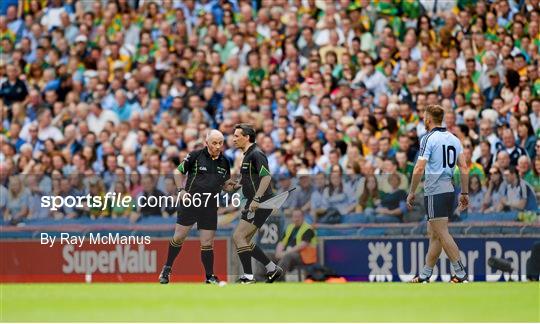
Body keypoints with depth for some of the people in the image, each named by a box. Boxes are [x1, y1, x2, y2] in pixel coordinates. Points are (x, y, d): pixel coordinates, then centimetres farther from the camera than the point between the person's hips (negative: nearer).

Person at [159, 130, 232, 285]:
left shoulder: (224, 162, 6)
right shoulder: (196, 156, -6)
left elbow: (226, 184, 17)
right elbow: (178, 171, 4)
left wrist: (233, 186, -5)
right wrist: (181, 190, -8)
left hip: (210, 207, 2)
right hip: (190, 203, -2)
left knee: (207, 243, 2)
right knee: (178, 237, 1)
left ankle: (210, 277, 8)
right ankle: (167, 269, 18)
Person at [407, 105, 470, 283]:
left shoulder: (428, 139, -9)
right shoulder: (454, 139, 11)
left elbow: (419, 169, -15)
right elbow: (464, 168, 9)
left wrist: (412, 193, -7)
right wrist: (464, 193, 13)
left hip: (434, 193, -8)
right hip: (449, 190, 8)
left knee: (443, 234, -7)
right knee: (434, 234, 13)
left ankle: (461, 274, -12)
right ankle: (425, 275, 19)